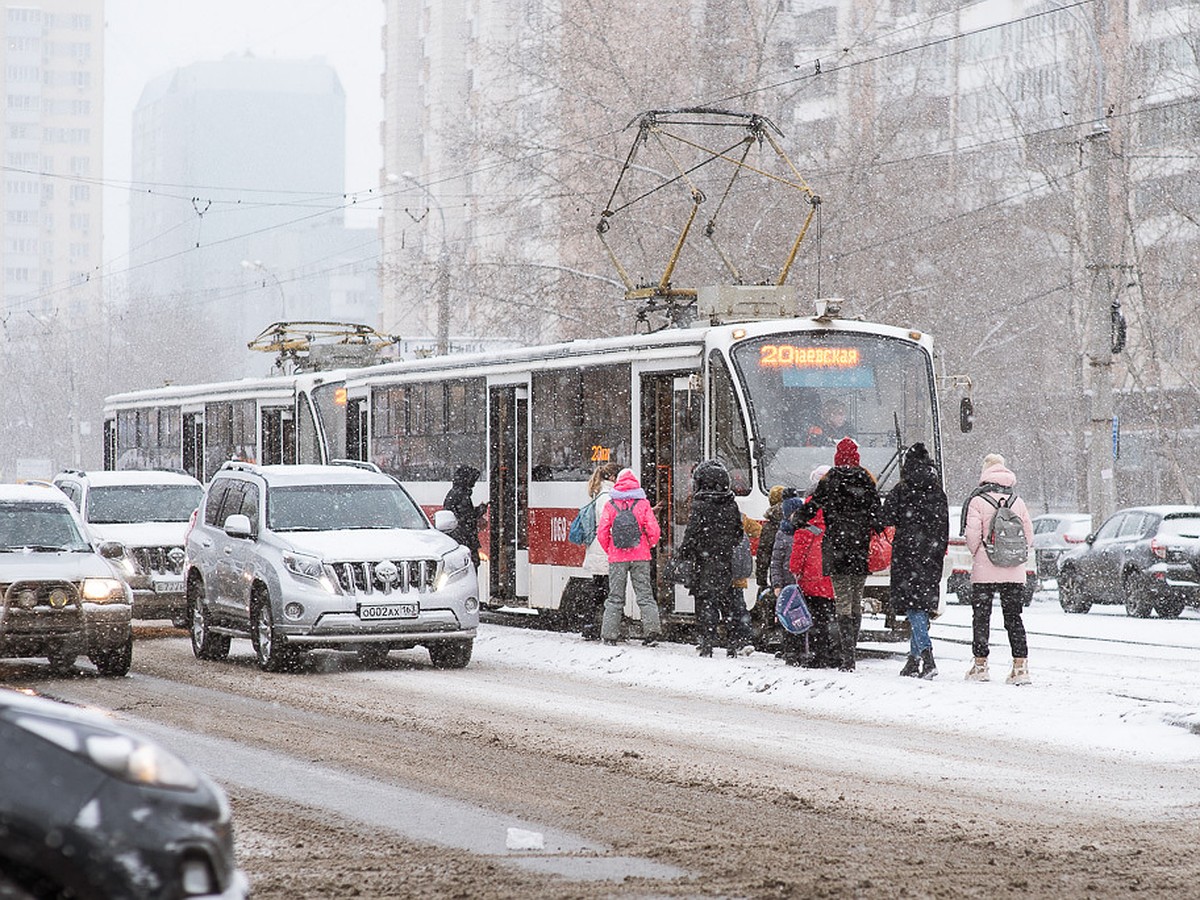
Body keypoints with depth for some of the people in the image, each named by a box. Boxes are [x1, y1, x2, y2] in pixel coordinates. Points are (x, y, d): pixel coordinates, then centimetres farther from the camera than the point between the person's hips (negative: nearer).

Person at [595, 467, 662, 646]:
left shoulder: (610, 505, -1)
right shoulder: (643, 504, -1)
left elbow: (601, 532, -4)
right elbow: (654, 530, -5)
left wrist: (609, 550, 12)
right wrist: (648, 546, 15)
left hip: (617, 557, 0)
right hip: (640, 557, 0)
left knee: (615, 597, 7)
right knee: (645, 594, 5)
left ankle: (609, 635, 5)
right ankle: (652, 630, -6)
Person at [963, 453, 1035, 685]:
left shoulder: (978, 501, -7)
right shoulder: (1017, 501, 5)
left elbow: (972, 535, -11)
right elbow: (1029, 536, 7)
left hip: (985, 570, -3)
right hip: (1014, 572, 3)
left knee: (981, 617, 6)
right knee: (1014, 618, 7)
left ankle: (980, 665, 7)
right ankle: (1020, 665, 0)